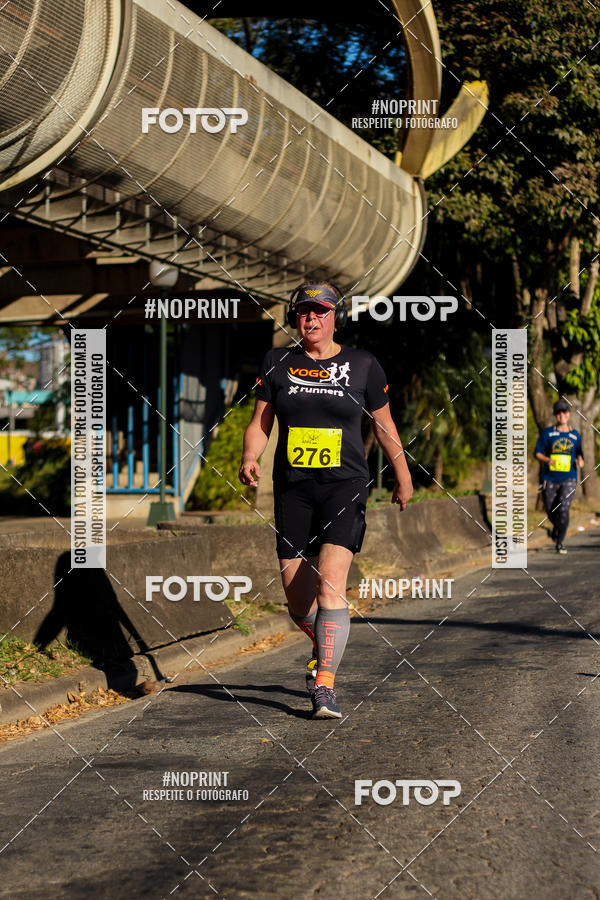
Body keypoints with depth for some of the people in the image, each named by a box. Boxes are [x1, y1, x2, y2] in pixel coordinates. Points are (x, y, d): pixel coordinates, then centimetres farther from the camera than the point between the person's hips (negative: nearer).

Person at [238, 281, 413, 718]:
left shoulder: (362, 365, 3)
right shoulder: (278, 362, 7)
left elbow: (385, 424, 14)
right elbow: (260, 423, 9)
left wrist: (403, 479, 20)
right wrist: (250, 458, -11)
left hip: (345, 485, -2)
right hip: (293, 488, 3)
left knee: (330, 584, -20)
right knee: (297, 598, 4)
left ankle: (324, 687, -19)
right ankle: (326, 649, 36)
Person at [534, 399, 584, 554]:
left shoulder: (575, 435, 8)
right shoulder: (547, 433, 1)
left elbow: (579, 453, 18)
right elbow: (538, 453, 0)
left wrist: (580, 460, -5)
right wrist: (547, 460, -20)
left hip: (568, 478, 0)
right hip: (550, 478, 0)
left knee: (564, 509, -16)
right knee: (551, 512, 5)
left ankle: (560, 542, -5)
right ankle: (556, 527, 41)